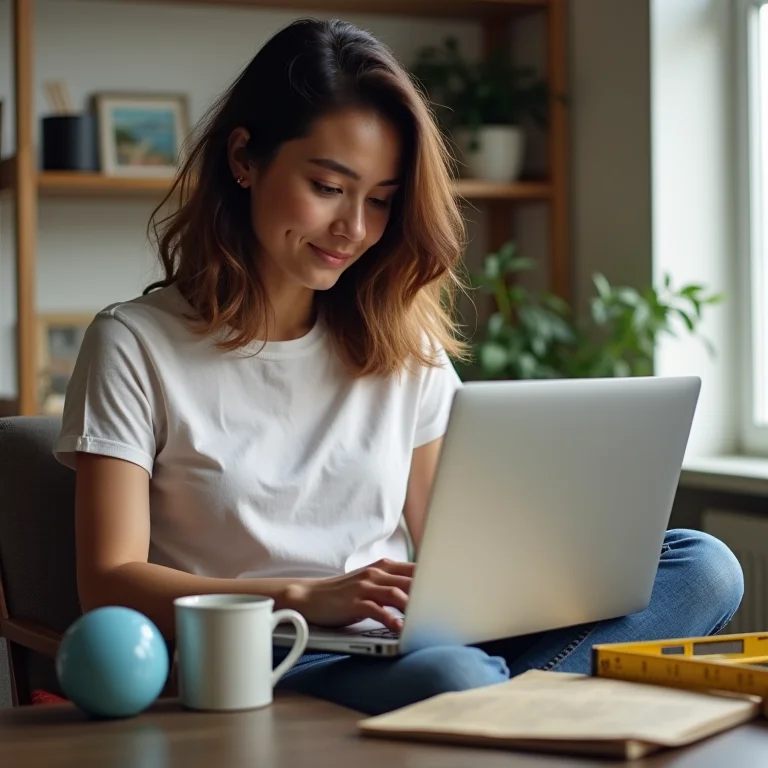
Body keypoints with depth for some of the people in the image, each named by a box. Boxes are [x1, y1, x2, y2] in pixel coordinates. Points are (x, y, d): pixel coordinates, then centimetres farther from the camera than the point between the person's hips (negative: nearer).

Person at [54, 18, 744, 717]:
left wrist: (504, 574, -10)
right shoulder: (135, 345, 1)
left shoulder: (405, 345, 15)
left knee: (701, 566, -16)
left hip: (400, 649, 6)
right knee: (451, 680, -40)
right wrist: (305, 598, -20)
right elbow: (110, 583, -6)